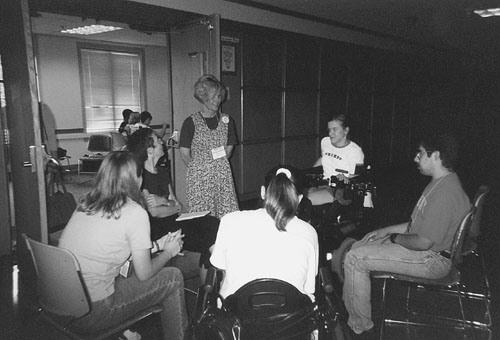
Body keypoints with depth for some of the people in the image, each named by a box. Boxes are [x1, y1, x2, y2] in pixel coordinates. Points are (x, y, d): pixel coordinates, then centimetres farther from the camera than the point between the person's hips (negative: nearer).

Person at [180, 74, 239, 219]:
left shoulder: (227, 120, 7)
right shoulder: (191, 122, -4)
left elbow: (229, 149, 13)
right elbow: (184, 154, -1)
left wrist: (218, 165, 7)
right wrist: (198, 169, 4)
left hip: (223, 176, 3)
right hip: (198, 178, -3)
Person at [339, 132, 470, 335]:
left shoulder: (444, 193, -27)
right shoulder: (441, 183, 9)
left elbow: (423, 242, -28)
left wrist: (394, 237, -10)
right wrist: (386, 231, 10)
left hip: (431, 260, -11)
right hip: (426, 250, 11)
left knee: (355, 259, -16)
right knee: (355, 248, 12)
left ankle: (359, 325, 1)